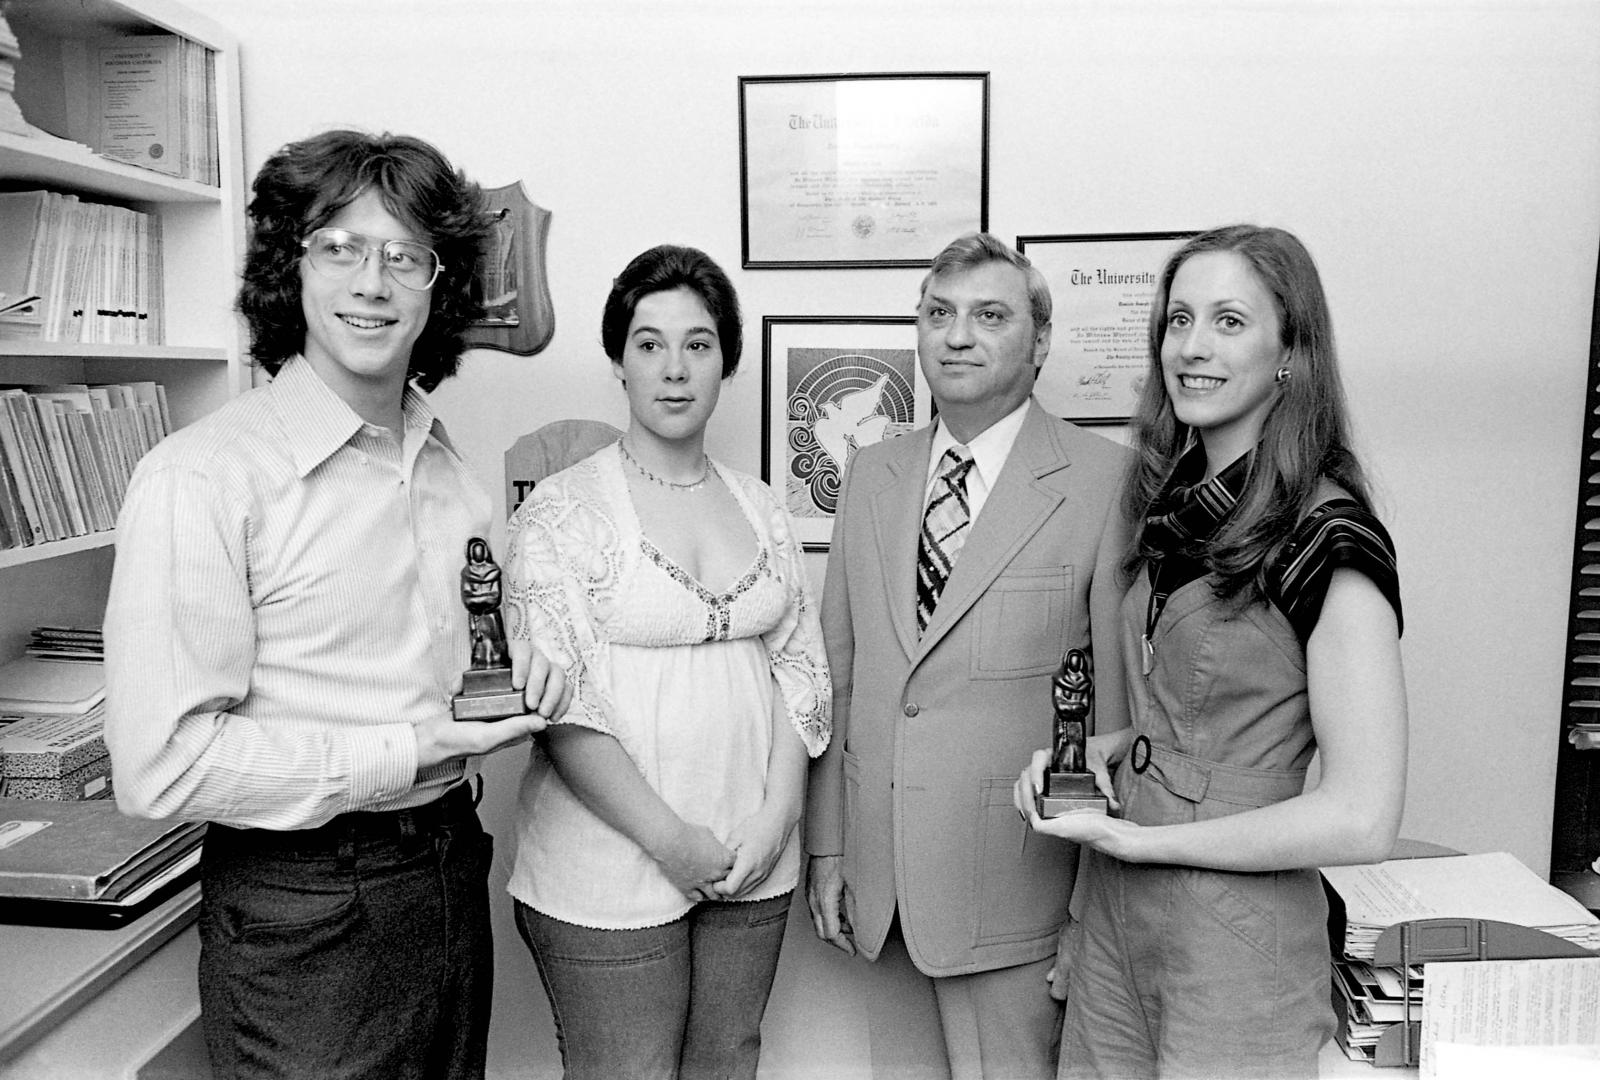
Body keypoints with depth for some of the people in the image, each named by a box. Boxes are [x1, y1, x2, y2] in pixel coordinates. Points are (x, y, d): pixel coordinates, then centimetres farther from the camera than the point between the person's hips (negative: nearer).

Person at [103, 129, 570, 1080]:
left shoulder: (445, 461, 6)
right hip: (305, 911, -6)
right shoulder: (204, 477, -18)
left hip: (454, 873, 7)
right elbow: (161, 764, -22)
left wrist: (521, 676, -3)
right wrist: (413, 753, -20)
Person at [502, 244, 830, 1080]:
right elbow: (561, 703, -12)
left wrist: (776, 816, -5)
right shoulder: (561, 510, -7)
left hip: (753, 863, 5)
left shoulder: (760, 507, 8)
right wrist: (669, 839, -14)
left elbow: (799, 667, 7)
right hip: (612, 868, -4)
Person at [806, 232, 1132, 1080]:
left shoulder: (1104, 480, -9)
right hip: (884, 860, 4)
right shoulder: (870, 474, 7)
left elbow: (1123, 689, -8)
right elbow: (839, 668, 8)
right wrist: (826, 848, 8)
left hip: (1019, 873, -4)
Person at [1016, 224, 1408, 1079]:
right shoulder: (1180, 508, 5)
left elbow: (1362, 820, -21)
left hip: (1237, 943, -6)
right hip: (1115, 913, 7)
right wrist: (1097, 750, -3)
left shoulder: (1328, 542, -17)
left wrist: (1135, 837, -16)